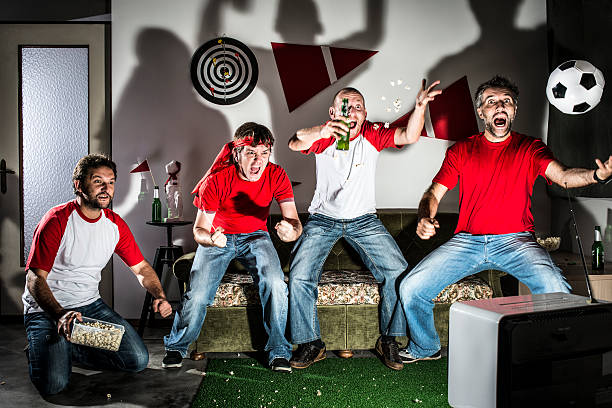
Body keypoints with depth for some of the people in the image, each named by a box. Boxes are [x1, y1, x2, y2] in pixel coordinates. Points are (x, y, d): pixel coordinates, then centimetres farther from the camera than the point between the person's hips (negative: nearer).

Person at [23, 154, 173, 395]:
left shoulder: (115, 225, 1)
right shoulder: (57, 221, -16)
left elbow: (141, 268, 8)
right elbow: (35, 279, -20)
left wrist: (160, 297, -12)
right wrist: (60, 315, -37)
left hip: (90, 305, 5)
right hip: (46, 308, -5)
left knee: (138, 360, -5)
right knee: (53, 384, -22)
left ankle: (69, 350, 11)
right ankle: (40, 350, 12)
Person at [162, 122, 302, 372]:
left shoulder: (276, 176, -17)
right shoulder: (216, 181, -22)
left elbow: (294, 223, -19)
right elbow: (199, 229, -15)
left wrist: (291, 231, -45)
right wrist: (211, 238, -40)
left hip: (255, 237, 1)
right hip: (219, 237, -1)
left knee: (275, 283, -26)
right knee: (198, 294, -20)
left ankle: (279, 352, -5)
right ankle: (176, 347, 12)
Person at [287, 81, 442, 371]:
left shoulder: (373, 135, -6)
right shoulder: (323, 136, -8)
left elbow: (409, 136, -22)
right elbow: (294, 144, -28)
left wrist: (420, 106, -41)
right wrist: (321, 133, -49)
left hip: (363, 219, 1)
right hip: (323, 219, -1)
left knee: (398, 273, -14)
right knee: (300, 277, -17)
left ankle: (388, 340, 7)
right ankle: (311, 344, 2)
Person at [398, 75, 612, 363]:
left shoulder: (529, 148, 8)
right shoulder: (461, 151, 10)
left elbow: (563, 177, -9)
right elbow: (434, 193, 6)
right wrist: (425, 218, -17)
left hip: (515, 240, -1)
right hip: (467, 241, 1)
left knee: (556, 290, -29)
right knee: (411, 288, -13)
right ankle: (425, 348, 17)